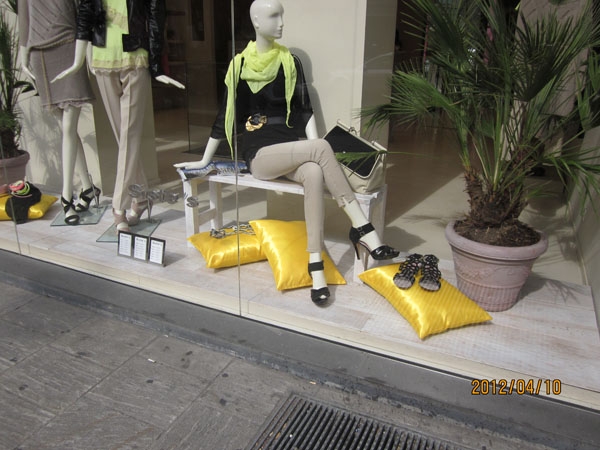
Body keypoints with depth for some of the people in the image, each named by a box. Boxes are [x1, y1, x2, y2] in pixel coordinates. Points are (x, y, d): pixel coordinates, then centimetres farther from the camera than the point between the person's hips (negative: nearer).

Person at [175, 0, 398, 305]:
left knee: (315, 174, -35)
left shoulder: (289, 61, 9)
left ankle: (316, 265, -32)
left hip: (290, 148, 2)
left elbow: (304, 109, 4)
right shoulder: (239, 64, 6)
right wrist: (204, 161, 12)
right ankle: (361, 227, -26)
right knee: (322, 146, -30)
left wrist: (311, 152, -12)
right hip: (259, 153, -2)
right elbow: (225, 116, 10)